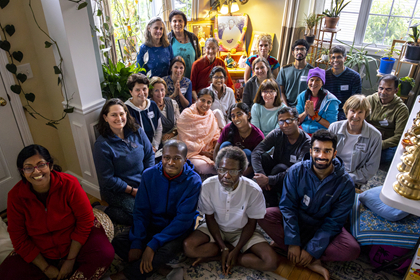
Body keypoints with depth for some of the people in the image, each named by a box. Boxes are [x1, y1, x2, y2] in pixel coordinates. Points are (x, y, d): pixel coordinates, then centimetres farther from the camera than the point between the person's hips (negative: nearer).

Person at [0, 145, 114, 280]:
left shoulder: (69, 183, -20)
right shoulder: (15, 196, -12)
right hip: (40, 253, 3)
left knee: (105, 254, -28)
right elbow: (19, 239, -6)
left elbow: (85, 220, -16)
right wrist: (46, 268, -10)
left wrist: (71, 260, -15)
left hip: (76, 244, -3)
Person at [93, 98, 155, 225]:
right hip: (117, 190, -5)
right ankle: (107, 214, 3)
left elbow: (150, 154, 6)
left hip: (143, 183, 5)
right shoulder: (102, 145, -13)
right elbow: (107, 179, -11)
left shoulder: (137, 132, 0)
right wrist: (133, 191, -13)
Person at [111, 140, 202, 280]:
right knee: (118, 242, -16)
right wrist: (137, 243, -19)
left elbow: (183, 220, -22)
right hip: (152, 225, 4)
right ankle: (161, 268, -16)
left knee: (165, 251, -34)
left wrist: (153, 244, -28)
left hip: (178, 230, -3)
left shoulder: (193, 181, -19)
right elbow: (141, 211, -7)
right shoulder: (149, 175, -9)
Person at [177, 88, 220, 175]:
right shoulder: (186, 115, -8)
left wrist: (215, 150, -10)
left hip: (209, 151, 5)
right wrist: (202, 152, -14)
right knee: (207, 168, -31)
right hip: (192, 153, -5)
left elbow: (216, 135, 10)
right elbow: (185, 141, -11)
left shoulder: (211, 115, 9)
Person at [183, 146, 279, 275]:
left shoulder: (253, 190, -24)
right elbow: (210, 217, -10)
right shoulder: (208, 186, -22)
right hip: (216, 228, 1)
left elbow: (251, 223, -11)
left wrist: (235, 251, -17)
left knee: (271, 262, -22)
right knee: (189, 247, -27)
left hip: (242, 231, 0)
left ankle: (216, 257, -11)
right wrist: (223, 248, -16)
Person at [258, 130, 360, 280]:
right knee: (265, 216, -27)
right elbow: (288, 206, -15)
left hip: (323, 227, -1)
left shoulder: (345, 183, -16)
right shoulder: (296, 171, -15)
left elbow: (334, 222, -15)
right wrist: (292, 242, -23)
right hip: (296, 219, 1)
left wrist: (312, 250, -22)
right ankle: (312, 262, -21)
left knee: (352, 250, -29)